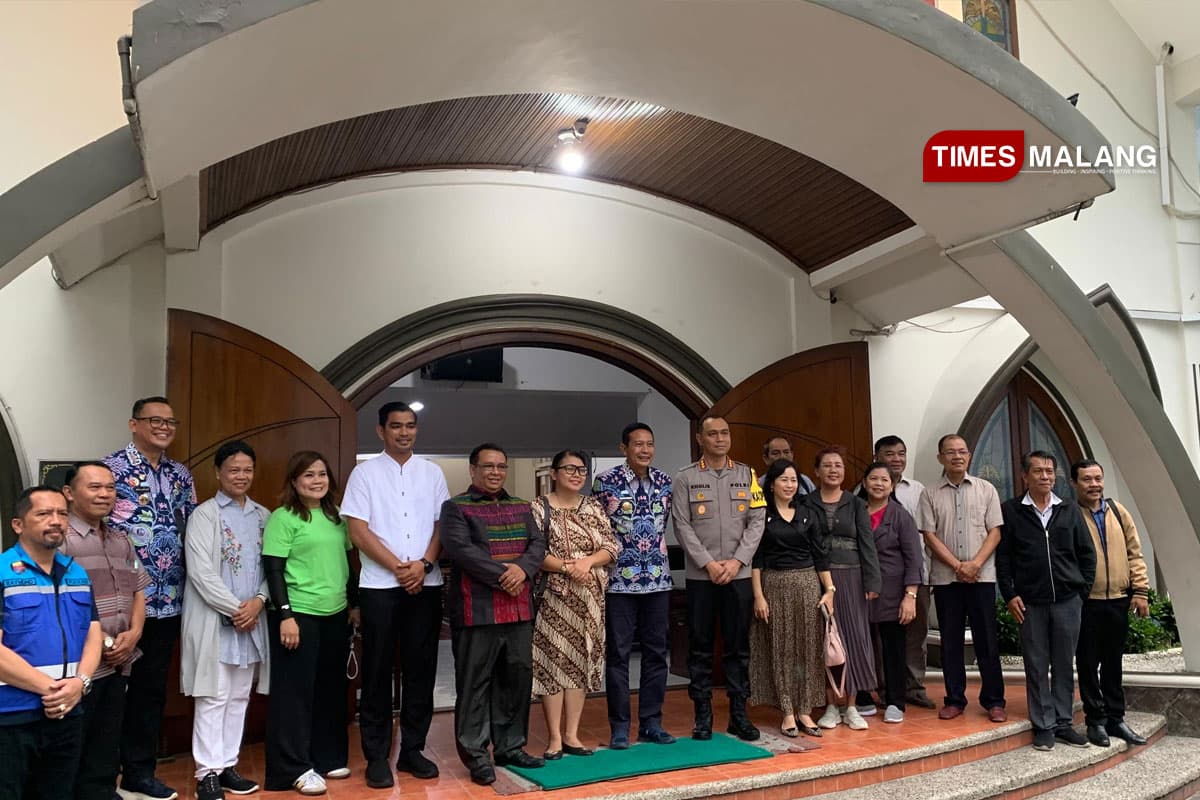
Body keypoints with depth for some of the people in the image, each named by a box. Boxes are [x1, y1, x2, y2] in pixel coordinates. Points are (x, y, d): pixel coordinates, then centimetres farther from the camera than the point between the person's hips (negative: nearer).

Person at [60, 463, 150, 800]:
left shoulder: (121, 541, 14)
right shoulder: (59, 539, -10)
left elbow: (138, 591, 18)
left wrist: (133, 634, 1)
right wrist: (95, 640, -16)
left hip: (117, 663, 7)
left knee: (106, 755, 16)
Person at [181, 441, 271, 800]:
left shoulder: (263, 516, 9)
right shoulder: (204, 514, -5)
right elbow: (201, 572, -12)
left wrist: (258, 601, -10)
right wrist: (235, 608, -14)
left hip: (252, 618, 5)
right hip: (214, 619, -5)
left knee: (239, 697, 11)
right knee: (213, 697, -1)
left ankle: (228, 766, 20)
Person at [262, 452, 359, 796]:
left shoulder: (336, 516, 12)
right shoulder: (283, 518, -7)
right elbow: (273, 570, -11)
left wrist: (355, 604, 15)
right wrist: (286, 615, -17)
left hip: (336, 614, 6)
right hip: (299, 614, -6)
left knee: (331, 688, 13)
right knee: (295, 690, 1)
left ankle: (329, 756, 25)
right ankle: (296, 767, 9)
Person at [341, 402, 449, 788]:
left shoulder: (432, 473, 10)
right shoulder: (365, 473, 1)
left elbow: (443, 524, 8)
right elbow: (358, 531, -5)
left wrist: (424, 564, -9)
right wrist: (399, 568, -10)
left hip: (426, 584, 3)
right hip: (380, 585, -3)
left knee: (421, 668, 7)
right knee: (379, 670, 2)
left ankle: (412, 749, 18)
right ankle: (377, 756, 12)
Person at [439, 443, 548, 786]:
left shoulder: (520, 507, 17)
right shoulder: (455, 508, -1)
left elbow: (538, 543, 7)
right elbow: (460, 549, -14)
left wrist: (522, 568, -14)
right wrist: (502, 575, -17)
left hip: (519, 609, 6)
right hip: (477, 609, -6)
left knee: (517, 678, 11)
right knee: (475, 682, 0)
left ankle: (510, 747, 23)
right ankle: (476, 754, 9)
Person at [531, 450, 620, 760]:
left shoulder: (594, 508, 10)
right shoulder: (539, 509, -3)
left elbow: (611, 547, 5)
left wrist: (587, 561, -14)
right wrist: (567, 567, -21)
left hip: (589, 599, 4)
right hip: (554, 597, -4)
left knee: (581, 661, 7)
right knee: (554, 661, -2)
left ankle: (571, 735, 17)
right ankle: (554, 737, 7)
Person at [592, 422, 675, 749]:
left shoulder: (665, 482, 5)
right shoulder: (606, 481, -7)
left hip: (658, 579, 4)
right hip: (620, 581, -4)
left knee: (656, 651, 9)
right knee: (618, 653, 3)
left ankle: (651, 722, 20)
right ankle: (619, 726, 14)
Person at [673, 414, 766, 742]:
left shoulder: (747, 475, 7)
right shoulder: (686, 478, 1)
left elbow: (756, 522, 2)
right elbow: (682, 527, -5)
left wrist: (736, 561, -9)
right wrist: (709, 564, -12)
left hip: (739, 574, 2)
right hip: (700, 576, -1)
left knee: (738, 646, 7)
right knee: (700, 647, 5)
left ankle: (739, 713, 17)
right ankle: (703, 714, 14)